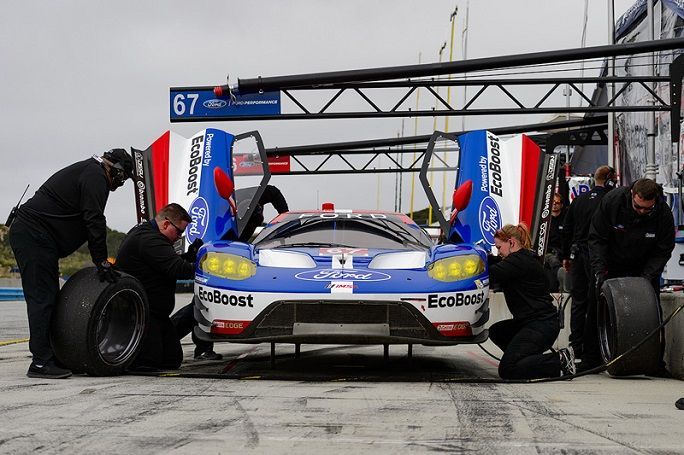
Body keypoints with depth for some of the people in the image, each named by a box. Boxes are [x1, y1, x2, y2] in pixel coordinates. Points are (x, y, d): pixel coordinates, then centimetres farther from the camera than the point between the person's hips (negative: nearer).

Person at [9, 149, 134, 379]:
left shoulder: (85, 170, 24)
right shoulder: (95, 176, -9)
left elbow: (89, 221, 27)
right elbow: (94, 221, -17)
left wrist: (101, 261, 22)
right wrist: (102, 262, -13)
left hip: (28, 233, 11)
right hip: (34, 236, -11)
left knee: (47, 297, 12)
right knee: (42, 298, -11)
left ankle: (48, 357, 14)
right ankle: (41, 362, -12)